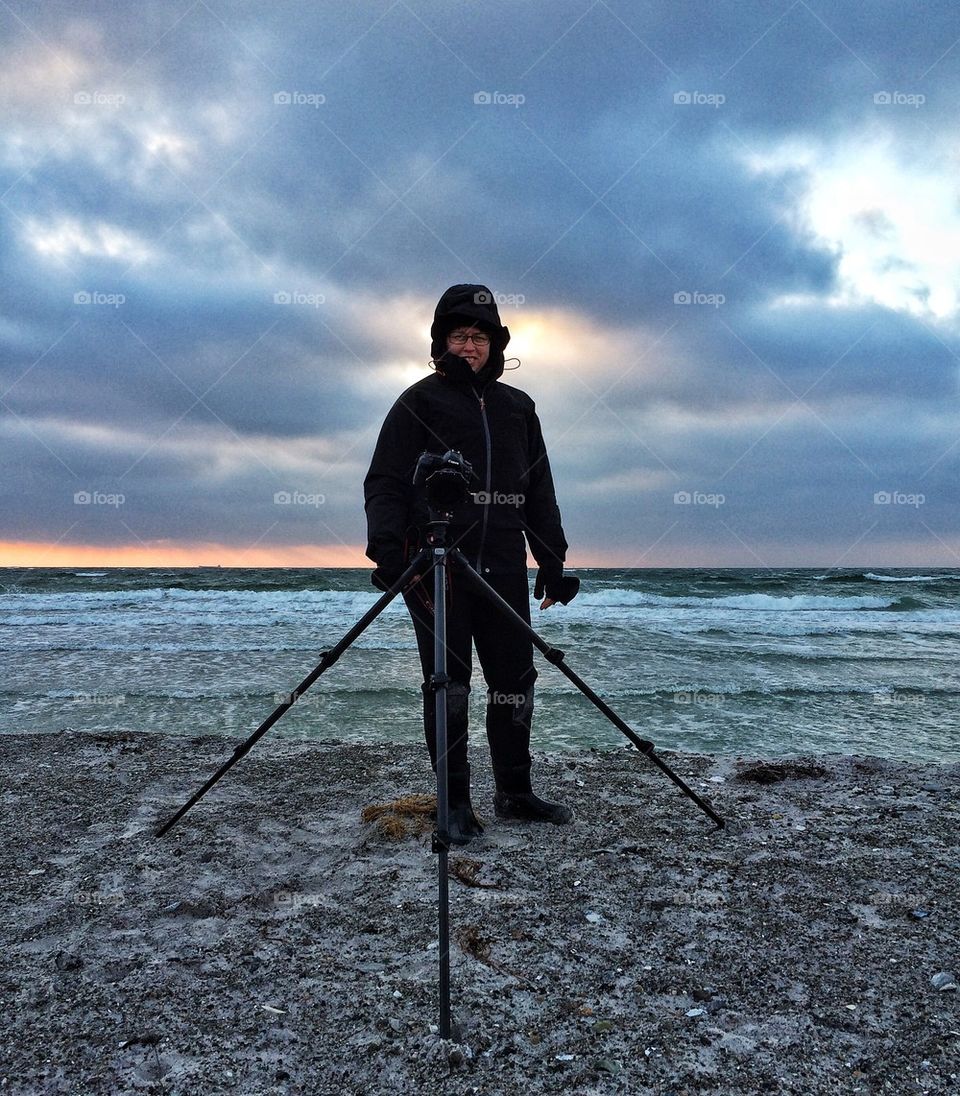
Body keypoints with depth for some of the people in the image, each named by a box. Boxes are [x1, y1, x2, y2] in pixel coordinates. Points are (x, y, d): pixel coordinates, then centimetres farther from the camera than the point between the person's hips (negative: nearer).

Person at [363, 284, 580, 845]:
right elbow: (385, 482, -1)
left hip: (503, 568, 4)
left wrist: (553, 561, 11)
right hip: (436, 568, -4)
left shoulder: (517, 407, 16)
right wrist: (386, 546, -17)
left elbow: (539, 492, 17)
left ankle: (515, 792, 23)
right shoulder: (419, 402, 5)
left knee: (515, 682, 7)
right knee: (448, 686, 1)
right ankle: (456, 802, 13)